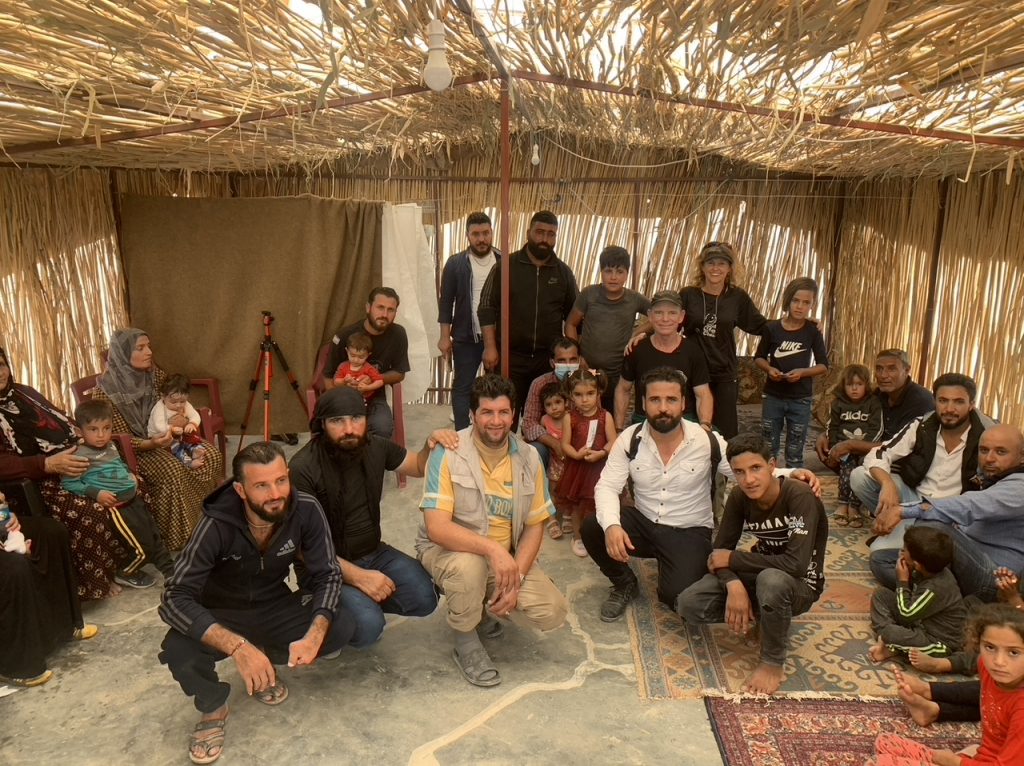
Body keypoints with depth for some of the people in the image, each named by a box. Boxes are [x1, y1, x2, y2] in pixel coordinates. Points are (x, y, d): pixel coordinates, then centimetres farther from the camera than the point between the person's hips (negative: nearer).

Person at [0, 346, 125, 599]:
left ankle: (125, 555, 11)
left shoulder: (24, 392, 16)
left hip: (76, 464, 8)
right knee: (92, 512, -31)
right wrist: (48, 464, -29)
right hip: (37, 482, -8)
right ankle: (94, 581, -11)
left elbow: (63, 423, 22)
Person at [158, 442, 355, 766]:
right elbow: (174, 600, -30)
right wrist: (237, 646, -43)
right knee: (179, 653, -32)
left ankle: (267, 661, 9)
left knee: (341, 628, -21)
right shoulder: (217, 524, -28)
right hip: (222, 615, -2)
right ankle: (213, 709, 4)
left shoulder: (306, 511, -22)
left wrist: (314, 636, -34)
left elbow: (327, 576, -15)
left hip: (275, 607, 2)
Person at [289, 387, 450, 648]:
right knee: (368, 626, -27)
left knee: (424, 599, -14)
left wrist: (431, 443, -9)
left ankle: (364, 602, 12)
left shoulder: (375, 447, -4)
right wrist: (358, 577, -27)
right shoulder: (303, 469, -22)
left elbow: (419, 467, 13)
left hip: (374, 553, 6)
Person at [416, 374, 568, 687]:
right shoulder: (448, 453, -19)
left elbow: (535, 526, 0)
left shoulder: (528, 457, -4)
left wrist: (516, 577, -15)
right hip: (448, 549, -4)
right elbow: (437, 528, -26)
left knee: (553, 613, -14)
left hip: (506, 555, 4)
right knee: (469, 566, -38)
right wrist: (493, 549, -37)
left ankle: (484, 607, 17)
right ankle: (465, 643, -6)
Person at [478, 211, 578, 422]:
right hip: (510, 356, -2)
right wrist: (490, 347, -10)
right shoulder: (506, 265, 0)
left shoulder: (563, 272, 8)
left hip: (549, 358, 3)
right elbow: (487, 307, -2)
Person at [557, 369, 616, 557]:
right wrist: (577, 454, -24)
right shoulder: (569, 417, -5)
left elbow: (612, 441, -8)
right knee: (577, 504, 12)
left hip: (599, 466, 0)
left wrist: (601, 453, -25)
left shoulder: (605, 416, -5)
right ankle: (577, 537, 30)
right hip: (577, 466, 1)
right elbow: (565, 444, -6)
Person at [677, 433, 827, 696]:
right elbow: (720, 550, -10)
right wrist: (734, 585, -32)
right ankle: (760, 613, 7)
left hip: (799, 584, -5)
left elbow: (796, 564, -35)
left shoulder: (799, 497, -27)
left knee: (772, 579, -41)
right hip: (760, 573, 5)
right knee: (689, 605, -16)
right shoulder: (739, 497, -10)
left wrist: (733, 559, -25)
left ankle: (773, 664, -17)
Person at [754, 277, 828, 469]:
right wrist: (769, 369, -13)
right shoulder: (772, 328, -5)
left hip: (800, 400, -1)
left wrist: (802, 372, -19)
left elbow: (823, 365, -1)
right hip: (773, 397, 1)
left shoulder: (812, 331, -6)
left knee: (795, 454, 8)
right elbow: (759, 357, 7)